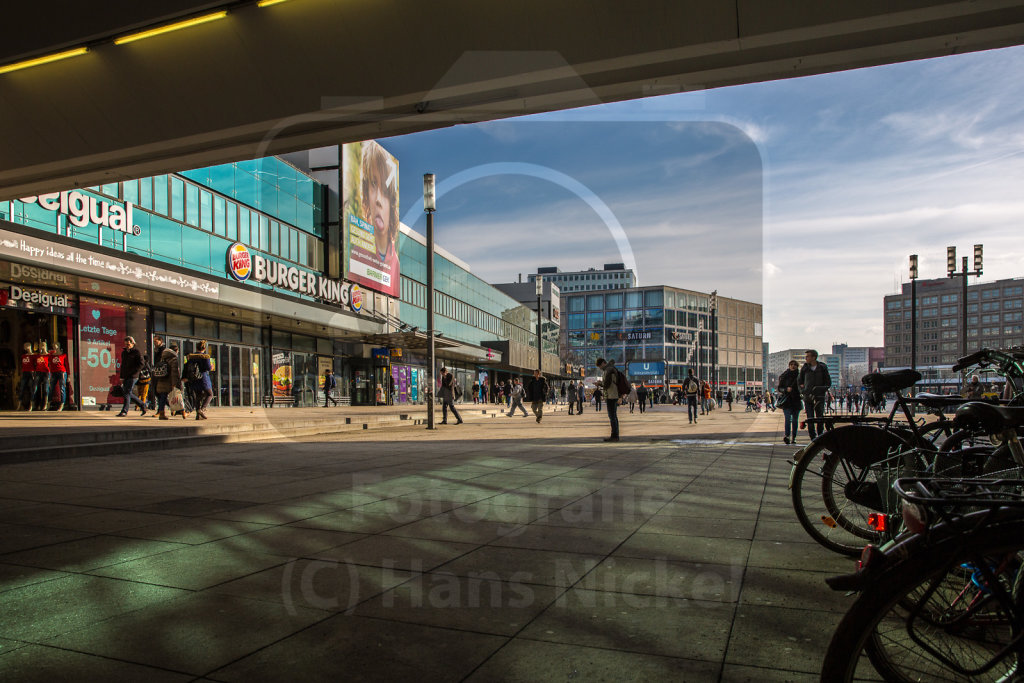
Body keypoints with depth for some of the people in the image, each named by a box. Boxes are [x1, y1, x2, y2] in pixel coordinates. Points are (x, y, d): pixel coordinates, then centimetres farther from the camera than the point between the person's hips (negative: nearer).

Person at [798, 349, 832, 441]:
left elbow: (828, 383, 6)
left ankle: (820, 436, 16)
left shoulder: (822, 368, 1)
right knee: (810, 419, -3)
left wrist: (821, 389, -10)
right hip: (808, 397, 1)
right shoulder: (804, 368, 5)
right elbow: (799, 381, 16)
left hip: (819, 397, -1)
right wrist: (802, 390, 1)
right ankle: (813, 438, 1)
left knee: (820, 418, 2)